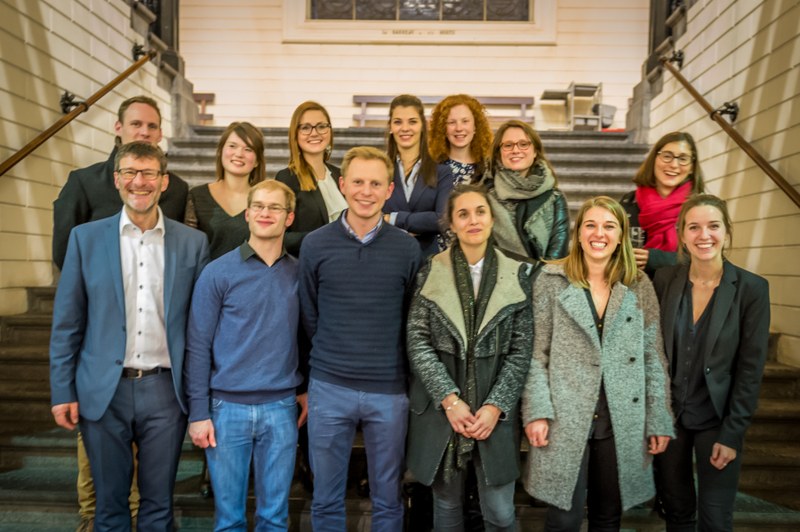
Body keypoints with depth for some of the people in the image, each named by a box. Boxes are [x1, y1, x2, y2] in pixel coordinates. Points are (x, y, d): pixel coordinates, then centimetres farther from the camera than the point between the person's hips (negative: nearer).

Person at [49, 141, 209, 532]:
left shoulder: (193, 243, 1)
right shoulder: (85, 238, 1)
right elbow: (67, 322, 3)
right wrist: (62, 391, 0)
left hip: (165, 389, 0)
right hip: (104, 391, 0)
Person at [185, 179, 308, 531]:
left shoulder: (299, 273, 5)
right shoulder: (218, 273, -3)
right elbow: (197, 347, -4)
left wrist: (306, 389, 6)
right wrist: (198, 412, -6)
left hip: (281, 408, 2)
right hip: (228, 407, -2)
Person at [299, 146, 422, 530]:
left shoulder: (408, 249, -1)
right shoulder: (315, 245, -2)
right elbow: (309, 316, 7)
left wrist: (388, 362, 6)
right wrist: (333, 356, 8)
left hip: (389, 390, 0)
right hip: (328, 387, 0)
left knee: (387, 499, 14)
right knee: (326, 499, 13)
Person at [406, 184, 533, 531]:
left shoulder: (516, 275, 1)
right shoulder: (430, 272, 0)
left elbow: (521, 350, -1)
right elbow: (417, 342, -4)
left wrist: (495, 406, -10)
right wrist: (449, 399, -12)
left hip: (495, 410, 0)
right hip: (441, 408, 0)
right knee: (446, 504, 14)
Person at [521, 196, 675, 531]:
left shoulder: (639, 286, 5)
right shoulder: (551, 280, -1)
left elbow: (654, 357, 6)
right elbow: (537, 352, -2)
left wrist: (659, 420, 3)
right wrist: (537, 411, -10)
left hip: (622, 421, 2)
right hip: (565, 418, -2)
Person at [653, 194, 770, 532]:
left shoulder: (752, 288, -11)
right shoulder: (665, 279, -5)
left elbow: (751, 369, -9)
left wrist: (731, 434, -10)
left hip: (717, 420, -2)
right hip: (668, 415, 2)